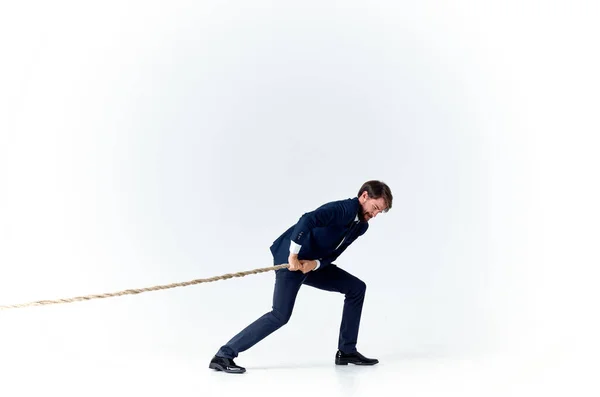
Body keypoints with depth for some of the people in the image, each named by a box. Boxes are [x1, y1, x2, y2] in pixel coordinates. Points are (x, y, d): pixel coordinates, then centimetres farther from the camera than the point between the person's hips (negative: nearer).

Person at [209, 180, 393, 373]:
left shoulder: (362, 225, 9)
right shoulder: (342, 209, -19)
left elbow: (333, 253, 5)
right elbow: (307, 220, -35)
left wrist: (316, 263, -15)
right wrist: (294, 255, -33)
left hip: (314, 263, 9)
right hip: (290, 259, -9)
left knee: (356, 288, 9)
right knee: (280, 315, -16)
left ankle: (346, 351, 14)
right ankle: (224, 355, -10)